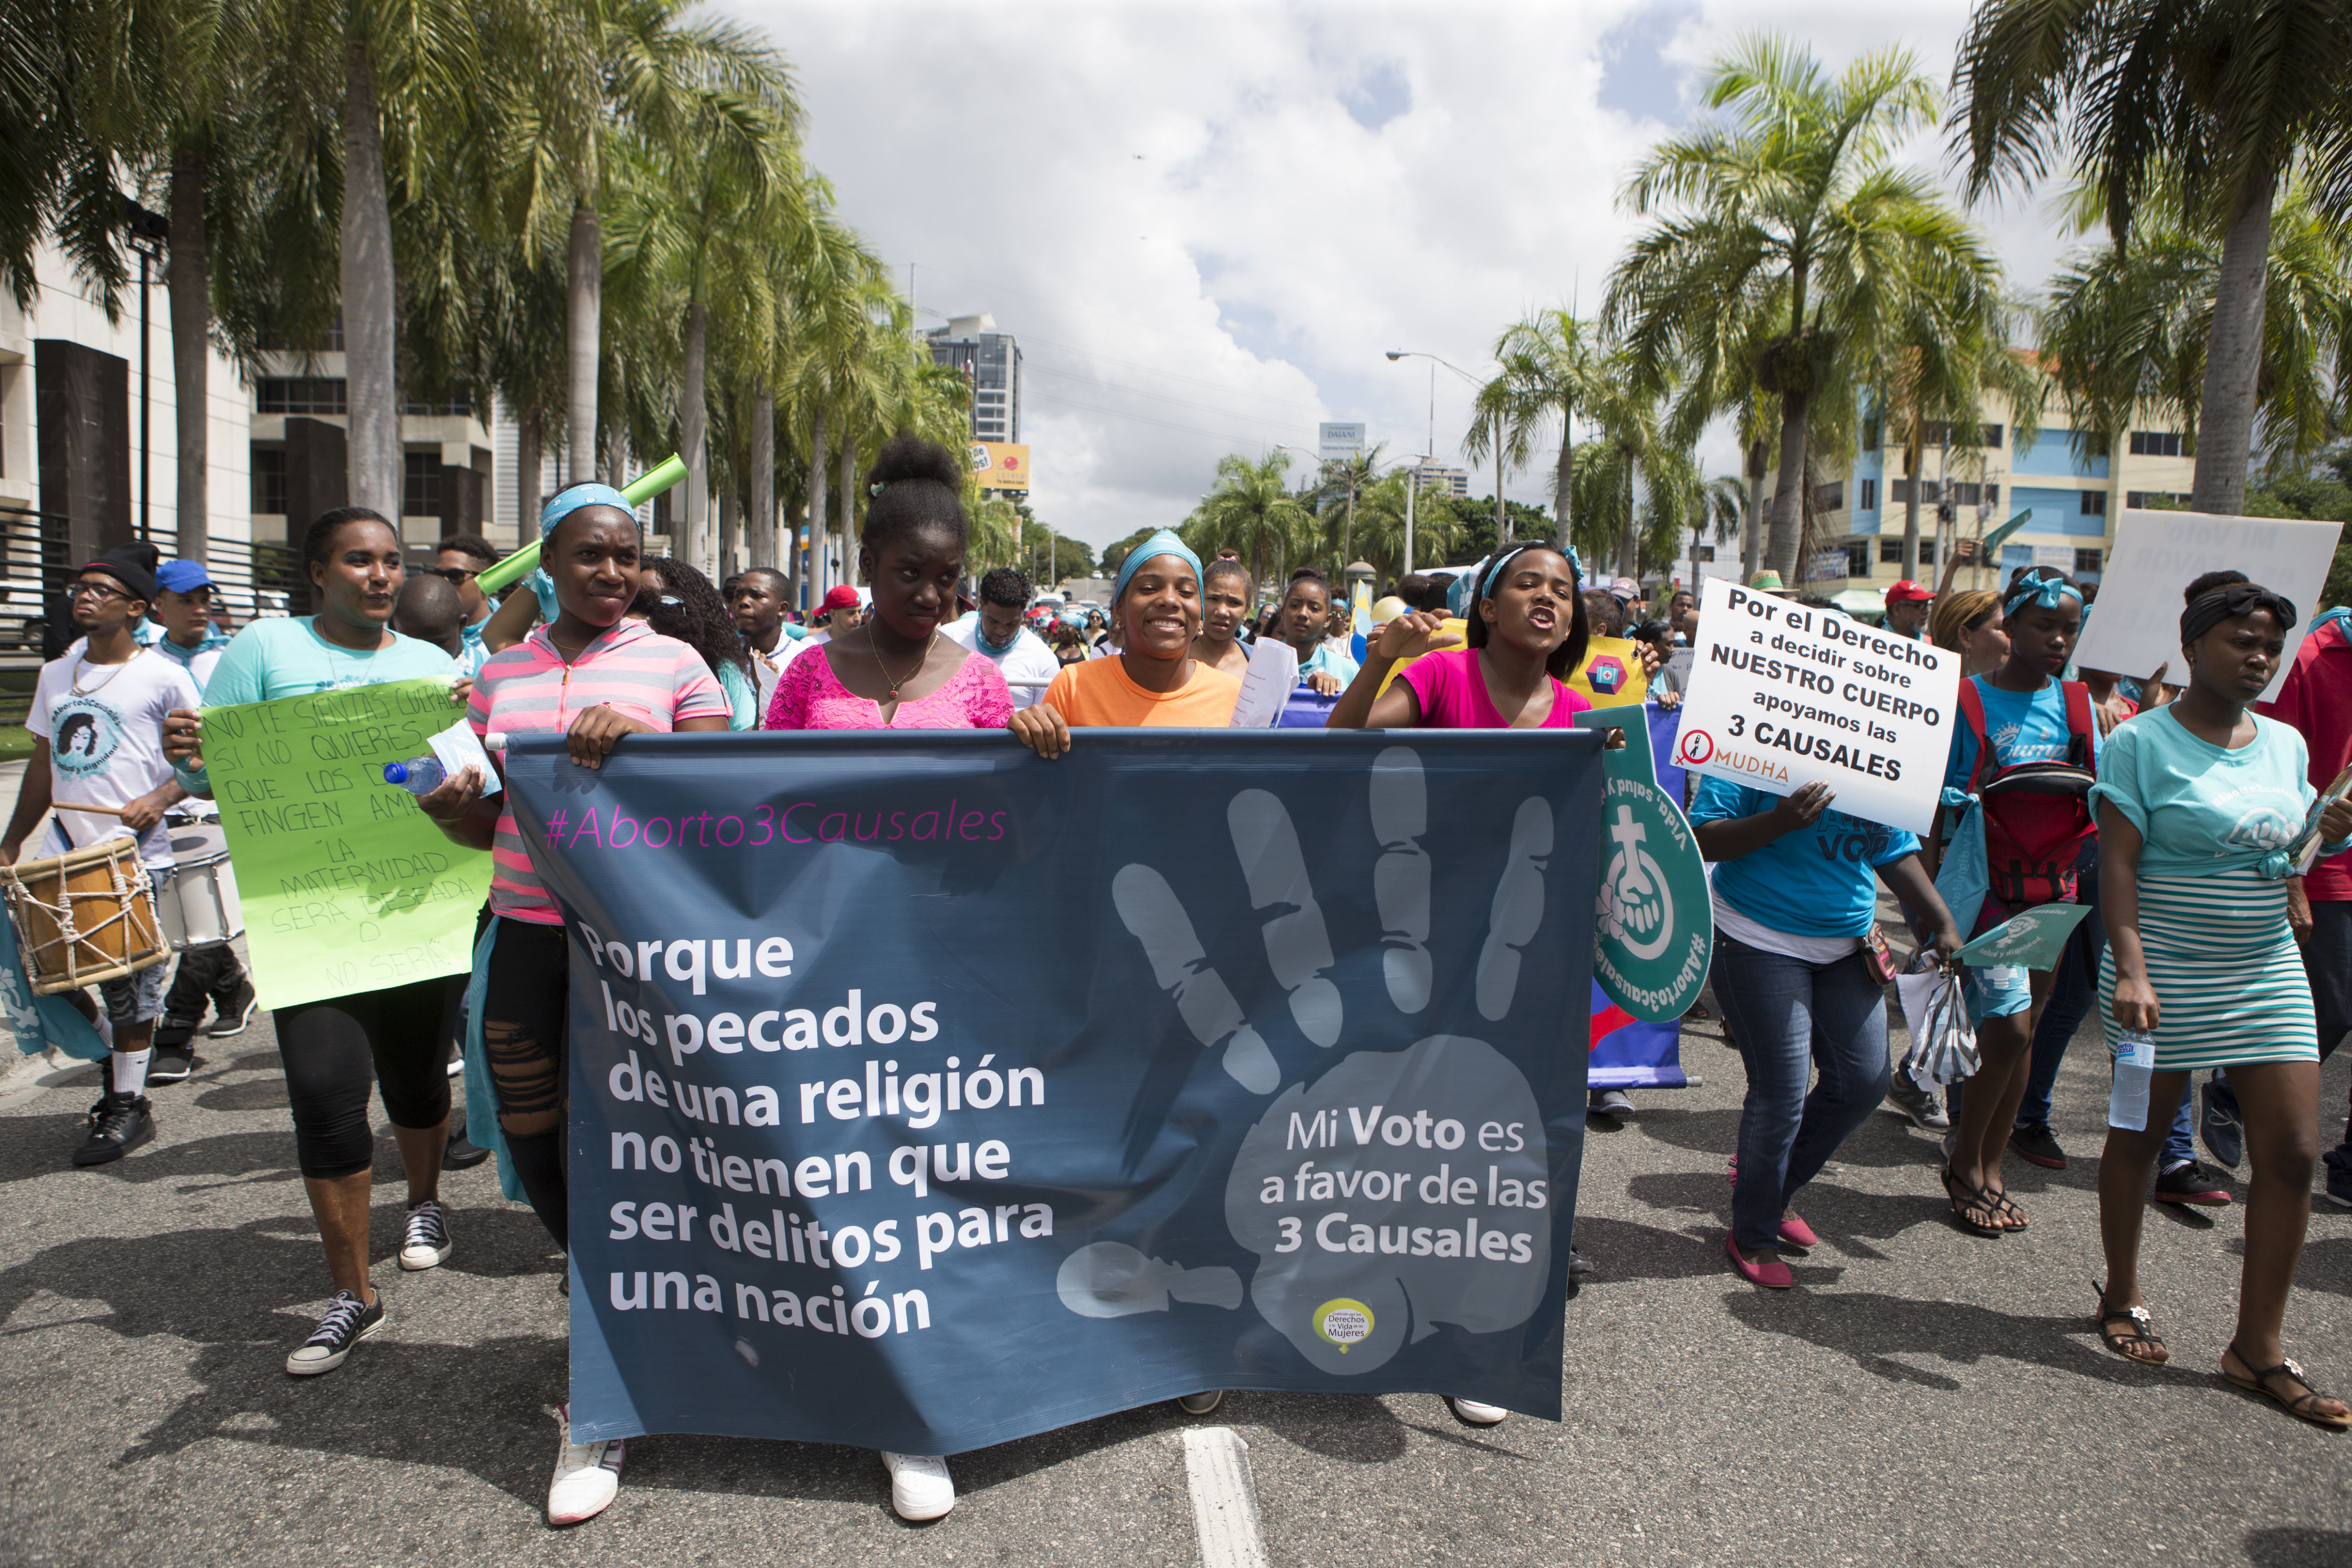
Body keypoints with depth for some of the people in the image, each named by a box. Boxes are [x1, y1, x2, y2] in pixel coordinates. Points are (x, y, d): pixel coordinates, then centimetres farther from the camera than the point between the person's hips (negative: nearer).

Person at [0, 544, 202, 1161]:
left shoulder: (163, 678, -4)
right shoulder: (55, 676, 14)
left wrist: (161, 798, -19)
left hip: (135, 857, -6)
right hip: (62, 853, 6)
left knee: (127, 983, -1)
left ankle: (128, 1104, 12)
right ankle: (111, 1051, 28)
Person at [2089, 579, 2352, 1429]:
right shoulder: (2142, 742, -8)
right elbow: (2119, 862, -14)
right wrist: (2130, 969, -23)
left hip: (2268, 972, 6)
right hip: (2169, 974, -5)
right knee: (2142, 1134, 8)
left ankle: (2257, 1348, 13)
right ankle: (2123, 1298, 29)